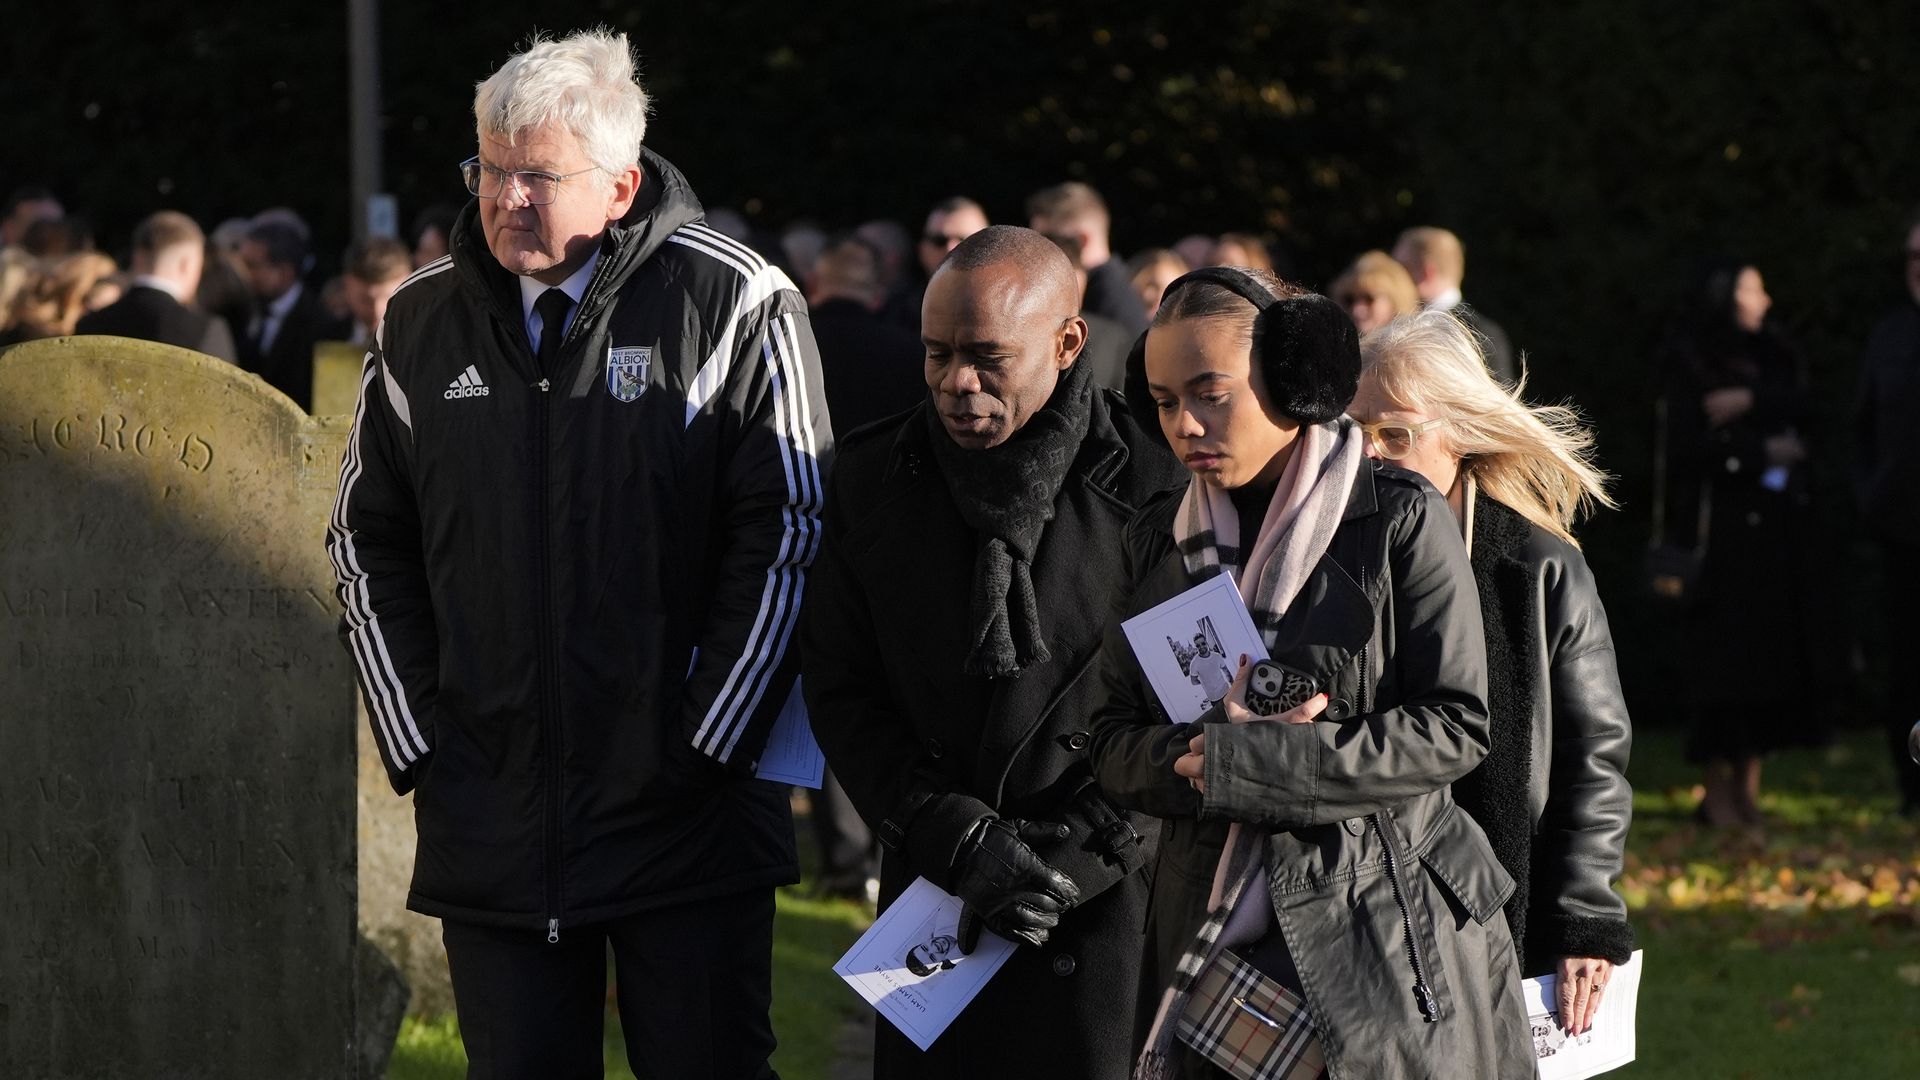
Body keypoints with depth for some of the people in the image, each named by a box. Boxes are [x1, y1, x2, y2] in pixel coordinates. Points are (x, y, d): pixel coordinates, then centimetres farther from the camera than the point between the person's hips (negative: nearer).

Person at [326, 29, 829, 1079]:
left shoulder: (734, 303, -6)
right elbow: (369, 545, 13)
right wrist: (417, 744, 4)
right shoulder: (423, 321, 6)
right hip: (488, 824, 3)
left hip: (688, 820, -3)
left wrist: (706, 748, -10)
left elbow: (783, 535, -6)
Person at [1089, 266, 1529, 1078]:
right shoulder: (1160, 539, 10)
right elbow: (1114, 742, 8)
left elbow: (1453, 727, -11)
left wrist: (1252, 762, -17)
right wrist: (1197, 757, -16)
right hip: (1211, 941, 4)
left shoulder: (1399, 521, -5)